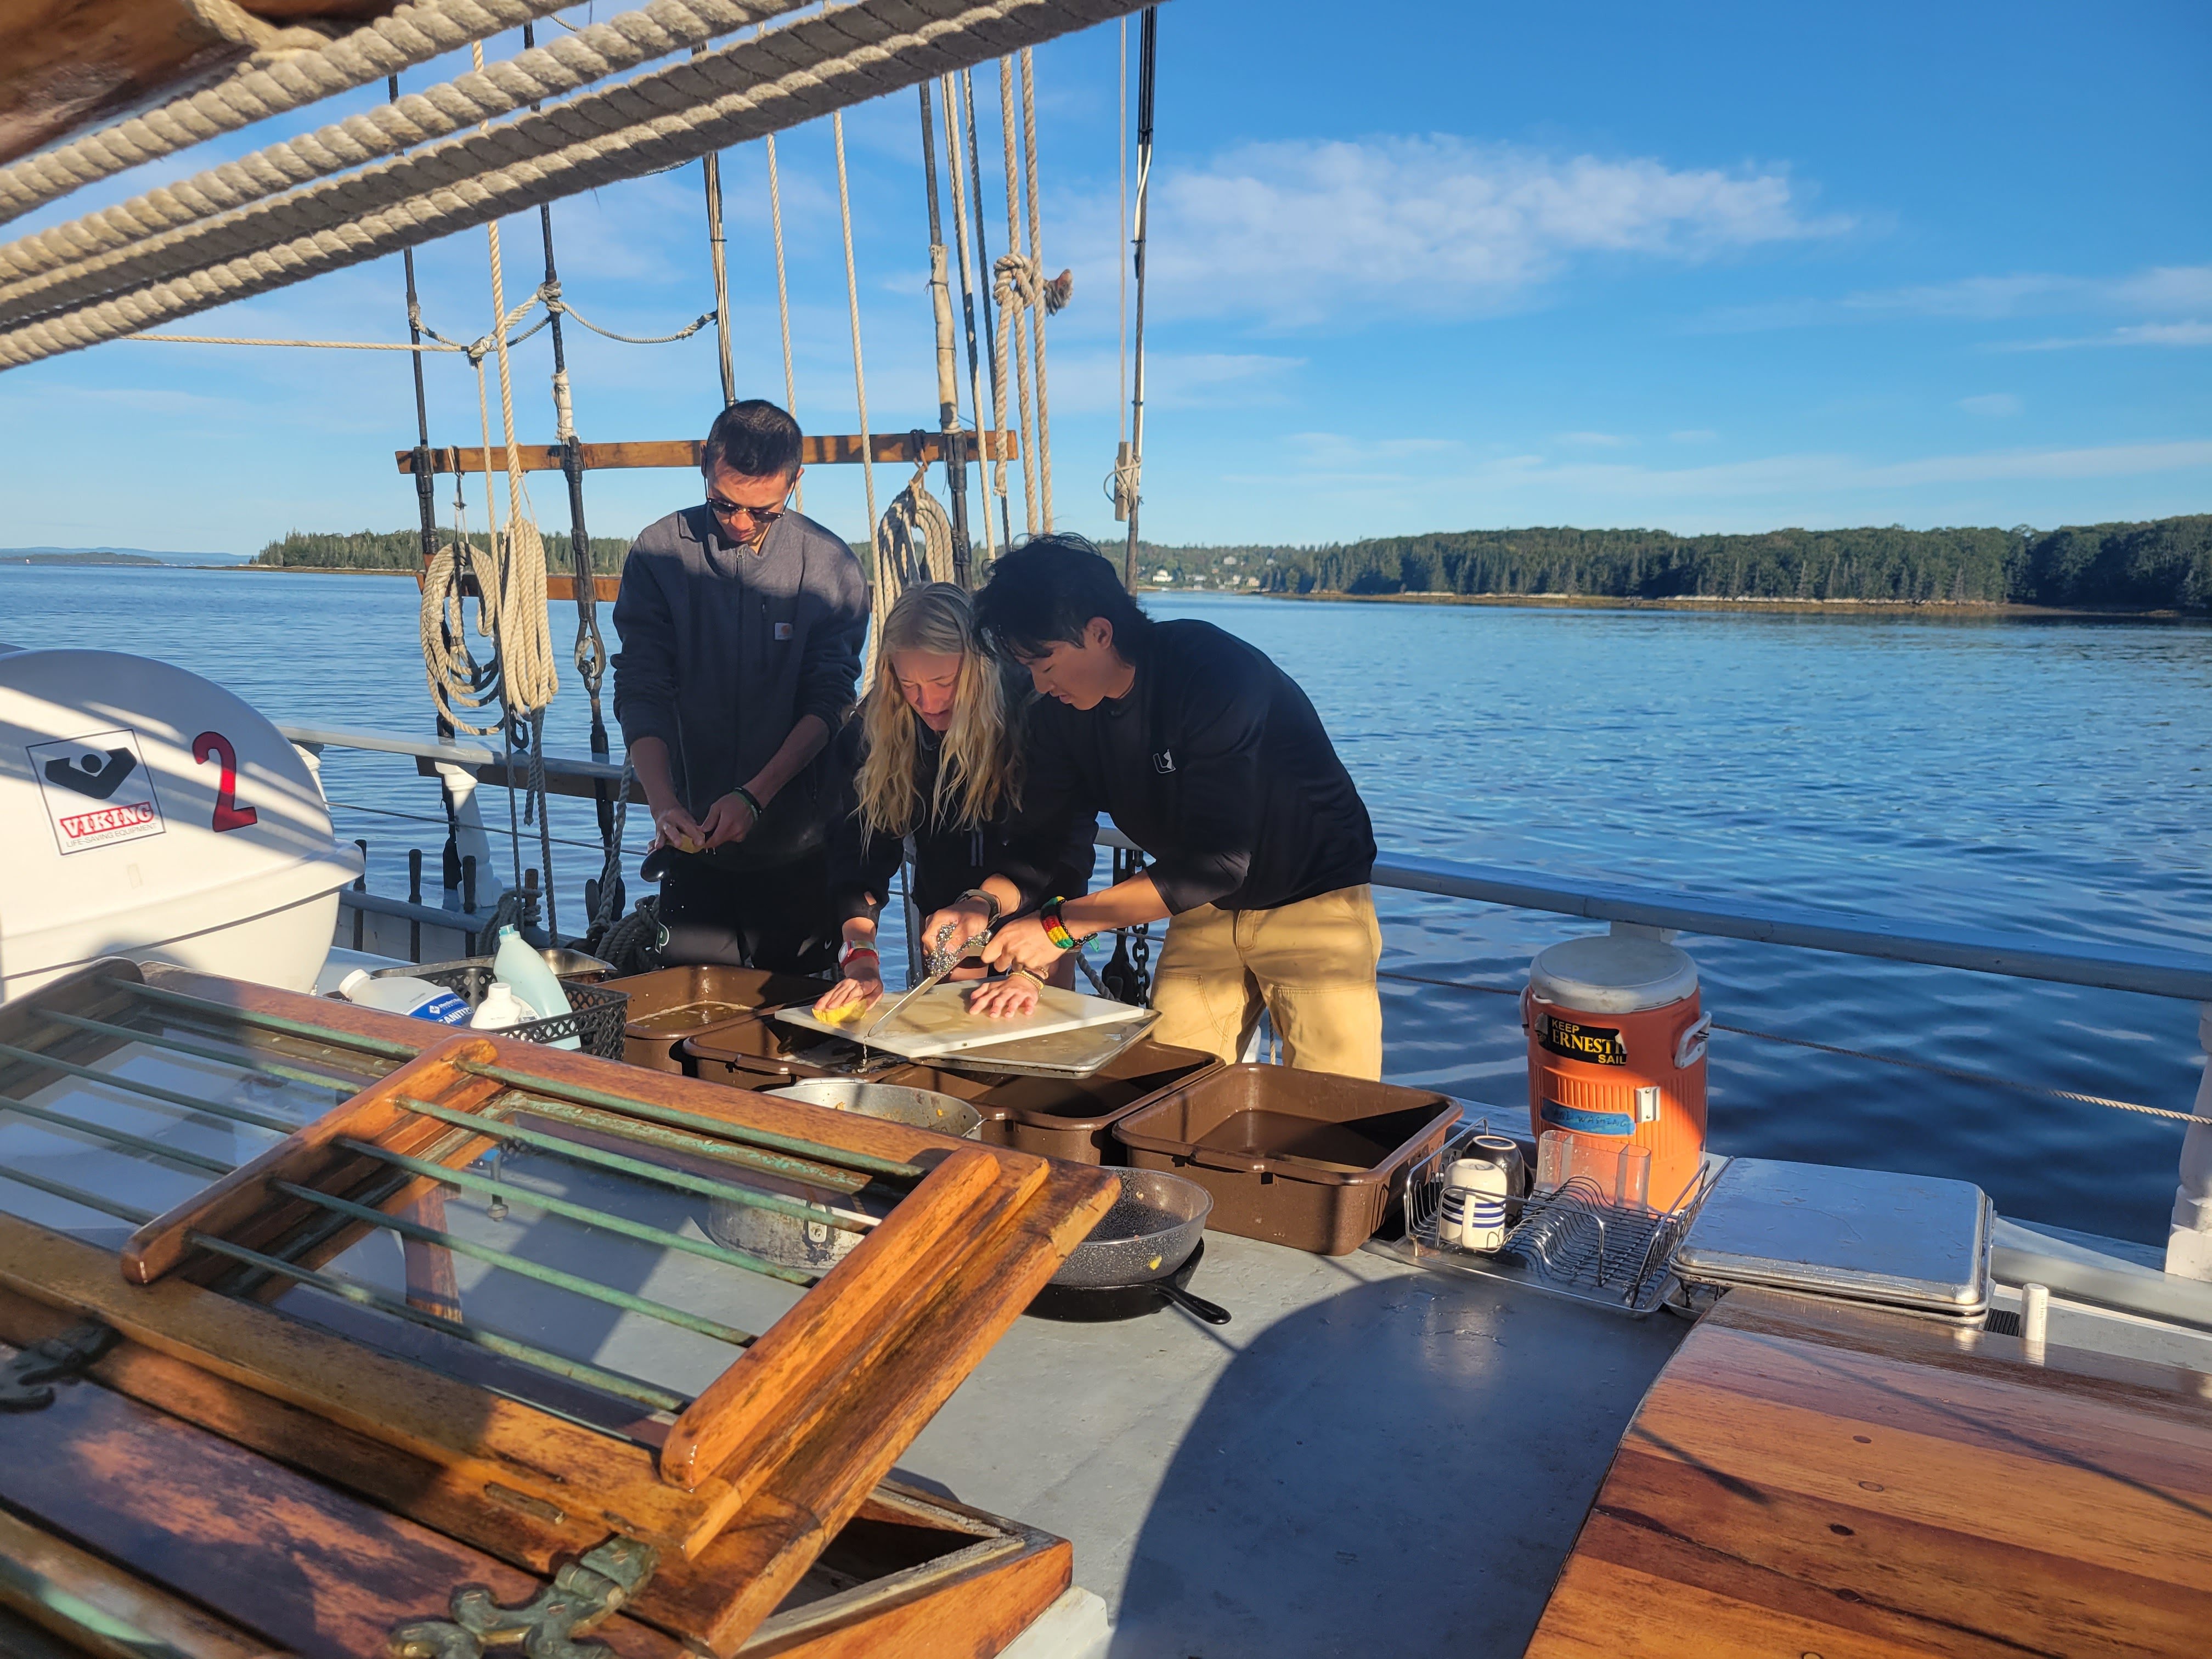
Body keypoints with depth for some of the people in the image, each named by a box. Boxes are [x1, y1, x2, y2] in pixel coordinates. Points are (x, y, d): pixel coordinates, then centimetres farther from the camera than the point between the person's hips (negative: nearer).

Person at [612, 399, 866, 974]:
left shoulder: (830, 564, -4)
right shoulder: (659, 553, -3)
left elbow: (830, 701, -7)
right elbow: (640, 691, -6)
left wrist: (755, 794, -17)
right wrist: (663, 803, -20)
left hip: (799, 845, 0)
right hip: (695, 836, 1)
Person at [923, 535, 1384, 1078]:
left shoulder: (1213, 672, -29)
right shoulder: (1059, 711, -7)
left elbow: (1217, 859, -34)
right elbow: (1040, 840, -4)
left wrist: (1062, 924, -36)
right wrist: (986, 902, -26)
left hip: (1315, 900, -6)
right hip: (1206, 908, 6)